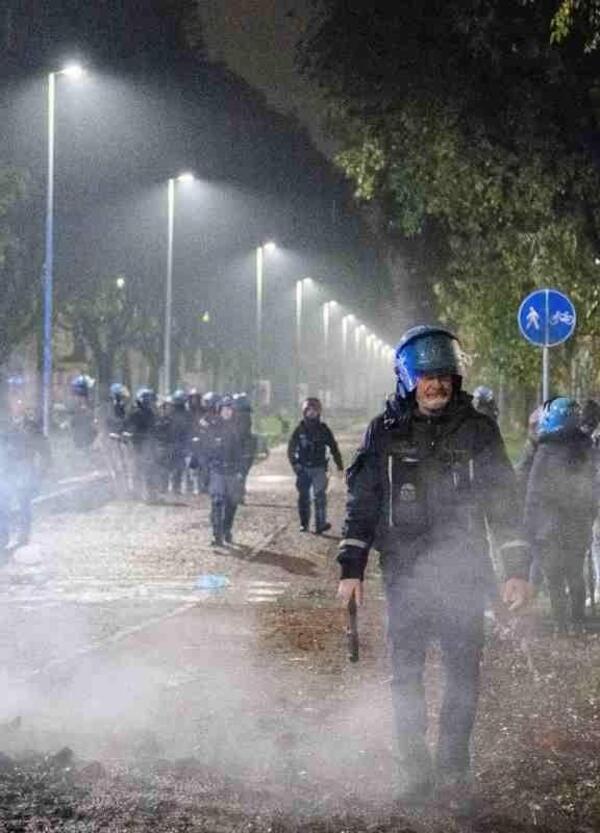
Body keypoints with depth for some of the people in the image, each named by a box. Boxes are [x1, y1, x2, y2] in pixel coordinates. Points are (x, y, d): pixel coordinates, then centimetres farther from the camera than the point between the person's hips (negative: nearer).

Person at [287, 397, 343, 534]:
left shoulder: (324, 429, 2)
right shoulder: (299, 429, 2)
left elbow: (333, 448, 8)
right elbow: (291, 448, 5)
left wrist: (339, 465, 5)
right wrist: (294, 463, -6)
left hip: (319, 468, -1)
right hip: (303, 469, 1)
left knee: (319, 495, -13)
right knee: (303, 497, 8)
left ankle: (320, 524, -15)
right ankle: (304, 524, 20)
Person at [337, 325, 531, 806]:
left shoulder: (477, 430, 3)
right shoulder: (386, 432, 3)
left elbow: (503, 503, 5)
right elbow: (362, 503, 5)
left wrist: (517, 569, 0)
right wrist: (351, 570, 0)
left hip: (463, 575, 0)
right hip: (405, 574, 0)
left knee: (464, 674, 1)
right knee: (406, 675, 1)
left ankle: (453, 768, 14)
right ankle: (414, 772, 10)